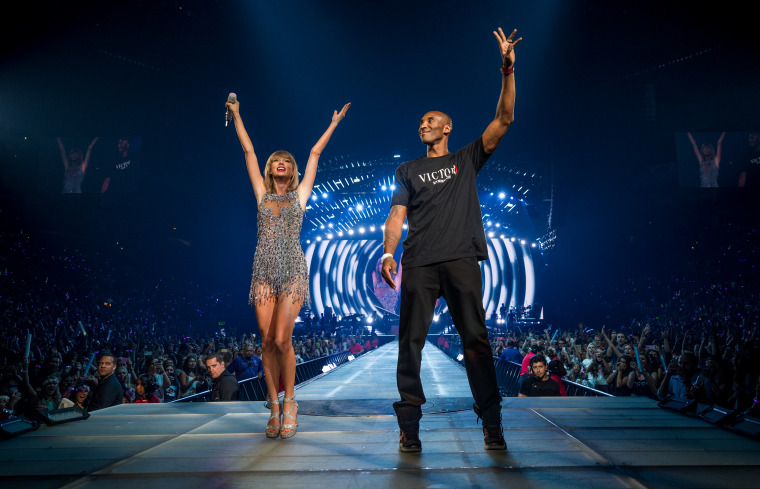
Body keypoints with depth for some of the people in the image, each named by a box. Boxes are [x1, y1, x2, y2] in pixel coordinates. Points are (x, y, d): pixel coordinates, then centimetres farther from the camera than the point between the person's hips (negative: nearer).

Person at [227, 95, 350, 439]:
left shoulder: (300, 194, 12)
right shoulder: (262, 193, 15)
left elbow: (315, 153, 17)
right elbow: (248, 151, 20)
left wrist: (334, 123, 23)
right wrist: (236, 115, 25)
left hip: (292, 271, -2)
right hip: (264, 271, 2)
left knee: (282, 339, -11)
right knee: (267, 340, -1)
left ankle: (289, 402, 7)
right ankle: (274, 406, 10)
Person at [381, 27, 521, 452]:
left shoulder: (467, 159, 19)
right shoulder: (408, 171, 22)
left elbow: (504, 119, 10)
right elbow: (397, 216, 12)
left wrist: (508, 70, 1)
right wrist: (388, 253, -4)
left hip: (461, 259, -1)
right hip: (419, 262, 2)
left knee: (476, 338, -5)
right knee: (412, 340, -3)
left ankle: (492, 423, 0)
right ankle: (409, 424, 3)